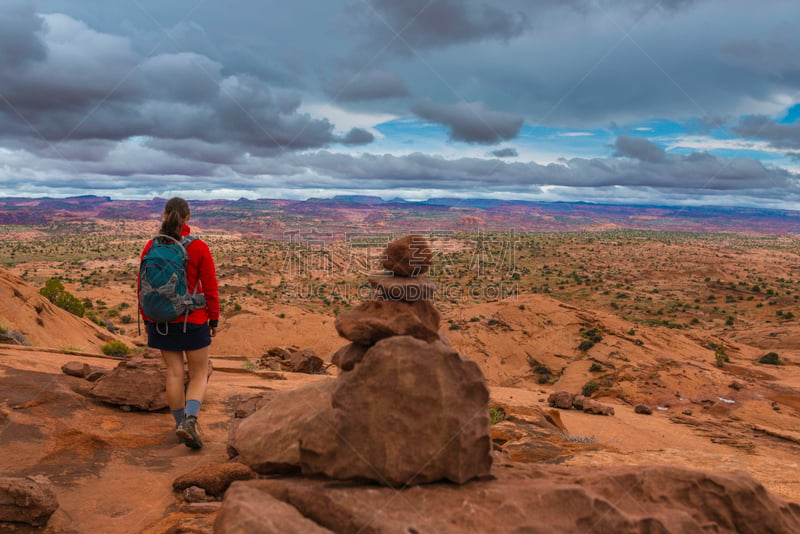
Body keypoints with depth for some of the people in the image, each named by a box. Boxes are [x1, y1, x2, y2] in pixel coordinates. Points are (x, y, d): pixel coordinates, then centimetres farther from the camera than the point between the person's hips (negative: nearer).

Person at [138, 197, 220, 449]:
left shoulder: (151, 246, -1)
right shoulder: (199, 247, -10)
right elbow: (210, 287, -7)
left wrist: (146, 319, 15)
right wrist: (214, 319, 4)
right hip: (193, 319, -3)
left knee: (174, 372, 12)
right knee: (199, 374, 7)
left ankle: (181, 424, 18)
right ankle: (189, 419, -13)